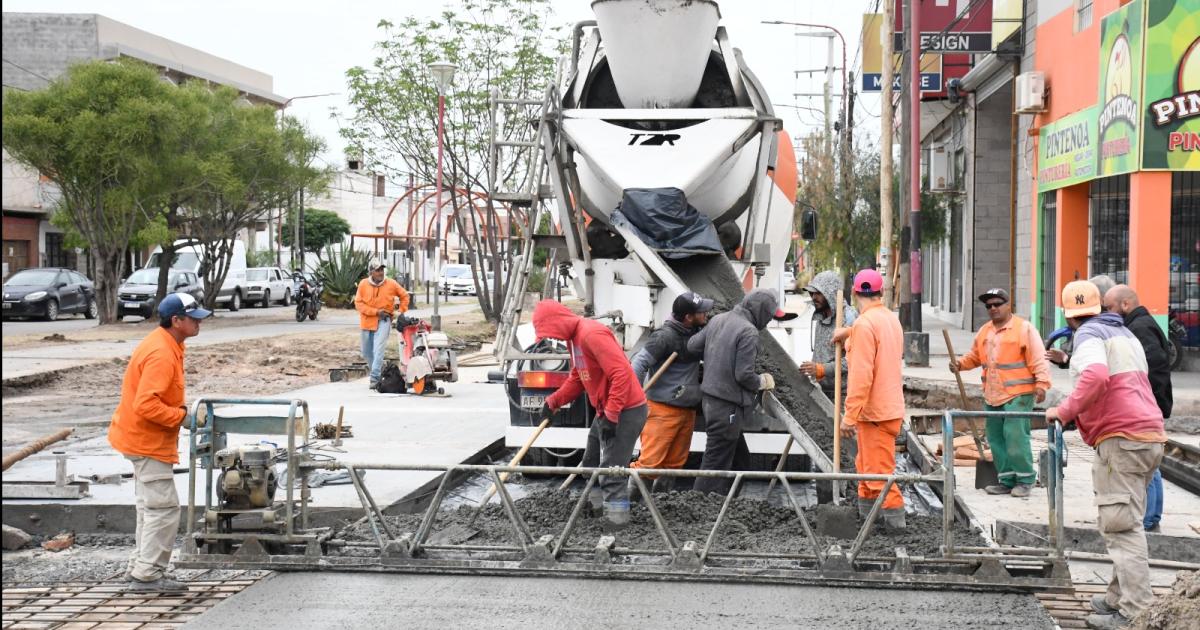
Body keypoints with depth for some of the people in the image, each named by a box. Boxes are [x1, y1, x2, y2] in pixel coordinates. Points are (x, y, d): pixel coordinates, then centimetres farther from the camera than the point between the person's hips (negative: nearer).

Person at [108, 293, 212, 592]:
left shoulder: (166, 345, 9)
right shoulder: (161, 354, -24)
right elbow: (146, 404, -31)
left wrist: (178, 410, 7)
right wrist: (180, 416, -20)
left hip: (143, 439, 11)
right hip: (148, 441, -11)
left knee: (152, 508, 17)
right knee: (164, 509, -7)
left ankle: (140, 568, 25)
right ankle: (148, 575, -1)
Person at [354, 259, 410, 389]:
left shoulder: (391, 284, -4)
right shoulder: (363, 284, -5)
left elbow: (404, 296, 12)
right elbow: (358, 303, -8)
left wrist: (402, 311, 3)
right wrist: (376, 312, -16)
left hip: (383, 320, -3)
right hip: (367, 321, 3)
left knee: (378, 349, -19)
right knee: (366, 352, 13)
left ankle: (375, 378, -20)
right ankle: (379, 371, 35)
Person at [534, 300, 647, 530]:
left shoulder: (592, 334, -23)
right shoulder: (574, 337, 10)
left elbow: (621, 373, -28)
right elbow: (577, 378, 21)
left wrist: (611, 416, -26)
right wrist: (553, 402, 10)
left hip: (626, 411, -11)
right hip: (606, 412, 11)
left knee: (610, 471, -11)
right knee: (591, 464, 20)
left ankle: (616, 522, -7)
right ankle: (596, 506, 32)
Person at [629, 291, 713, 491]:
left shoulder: (696, 332, 9)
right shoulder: (665, 336, -15)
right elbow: (640, 362, -18)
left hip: (688, 410, 8)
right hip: (663, 409, -7)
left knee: (675, 463, 11)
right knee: (650, 461, -10)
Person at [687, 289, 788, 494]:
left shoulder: (719, 319, 7)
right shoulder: (748, 332, -18)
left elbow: (692, 345, 12)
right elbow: (744, 375, -19)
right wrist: (763, 382, 0)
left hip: (710, 398, 9)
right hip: (728, 405, -9)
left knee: (740, 458, 20)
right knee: (716, 463, -2)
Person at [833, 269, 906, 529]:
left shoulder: (864, 324, -18)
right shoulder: (892, 318, 9)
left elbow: (861, 376, -23)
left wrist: (850, 415, -21)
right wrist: (849, 333, 38)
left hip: (875, 411, -9)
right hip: (891, 406, 9)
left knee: (878, 470, -4)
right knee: (866, 463, 19)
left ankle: (895, 516, -2)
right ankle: (864, 513, 28)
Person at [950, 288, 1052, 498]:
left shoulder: (1024, 329, -6)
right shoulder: (984, 331, 15)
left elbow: (1038, 360, -11)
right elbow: (974, 357, 22)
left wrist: (1041, 384, -20)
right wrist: (960, 363, 3)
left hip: (1018, 394, -7)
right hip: (992, 395, 7)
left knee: (1016, 437, -11)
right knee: (996, 439, 9)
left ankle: (1024, 480, 1)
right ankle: (1006, 480, 18)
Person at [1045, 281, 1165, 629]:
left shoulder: (1089, 334, -4)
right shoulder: (1125, 333, 24)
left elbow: (1096, 376, -24)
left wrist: (1065, 411, -16)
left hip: (1121, 438, -9)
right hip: (1151, 435, 9)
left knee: (1121, 525, -9)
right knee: (1125, 522, 16)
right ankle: (1119, 597, 21)